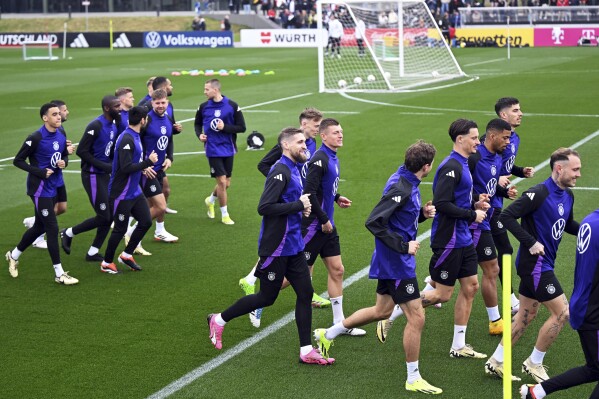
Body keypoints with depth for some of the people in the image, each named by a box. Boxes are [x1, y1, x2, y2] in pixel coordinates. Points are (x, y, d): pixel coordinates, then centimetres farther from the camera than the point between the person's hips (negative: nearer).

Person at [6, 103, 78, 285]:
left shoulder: (61, 136, 2)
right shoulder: (35, 138, -18)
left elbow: (64, 155, 18)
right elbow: (18, 160, -11)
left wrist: (64, 162, -6)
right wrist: (40, 172, -19)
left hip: (53, 188, 8)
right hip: (40, 189, -8)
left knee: (39, 226, 19)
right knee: (52, 228, -7)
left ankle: (14, 255, 41)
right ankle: (59, 274, 0)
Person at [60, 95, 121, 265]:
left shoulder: (114, 125, 7)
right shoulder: (95, 126, -19)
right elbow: (81, 151, -21)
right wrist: (105, 166, -21)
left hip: (105, 174, 9)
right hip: (93, 176, -8)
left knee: (110, 215, 7)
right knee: (103, 217, -7)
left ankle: (93, 252, 17)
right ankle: (69, 233, 13)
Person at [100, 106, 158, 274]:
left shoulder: (135, 136, 7)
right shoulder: (126, 140, -23)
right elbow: (126, 168, -28)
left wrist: (144, 167, 9)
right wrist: (148, 162, -22)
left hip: (135, 191, 9)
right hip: (122, 194, -9)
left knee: (146, 222, 8)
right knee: (120, 228, 1)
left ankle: (127, 255, 24)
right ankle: (106, 263, 18)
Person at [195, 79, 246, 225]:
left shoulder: (232, 106, -6)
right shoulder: (203, 107, 0)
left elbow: (242, 127, -5)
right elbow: (197, 124, 15)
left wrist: (225, 127, -18)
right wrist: (199, 134, -5)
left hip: (228, 149, 1)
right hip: (213, 150, -1)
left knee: (226, 183, 10)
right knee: (222, 182, -7)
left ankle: (210, 200, 40)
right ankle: (224, 215, 9)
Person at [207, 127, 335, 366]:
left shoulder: (292, 170, 11)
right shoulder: (280, 172, -19)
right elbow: (264, 207, -25)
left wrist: (301, 207, 2)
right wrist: (299, 205, -20)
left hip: (293, 246, 9)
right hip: (276, 248, -9)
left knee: (305, 293, 5)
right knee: (267, 298, 3)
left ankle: (306, 351, 10)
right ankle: (219, 320, 22)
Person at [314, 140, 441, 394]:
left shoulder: (408, 183, 6)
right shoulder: (401, 188, -24)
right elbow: (374, 222, -27)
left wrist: (422, 214, 1)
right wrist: (403, 246, -23)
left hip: (390, 260, 10)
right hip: (397, 263, -10)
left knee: (381, 311, 23)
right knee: (416, 318, -3)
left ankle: (328, 334, 36)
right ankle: (413, 379, 8)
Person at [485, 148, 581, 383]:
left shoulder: (567, 196, 6)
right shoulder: (539, 194, -21)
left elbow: (568, 226, 22)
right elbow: (506, 217, -23)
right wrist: (531, 242, -25)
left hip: (544, 264, 9)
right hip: (534, 263, -9)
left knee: (527, 314, 16)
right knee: (562, 312, -6)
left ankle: (496, 362, 26)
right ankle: (534, 363, 9)